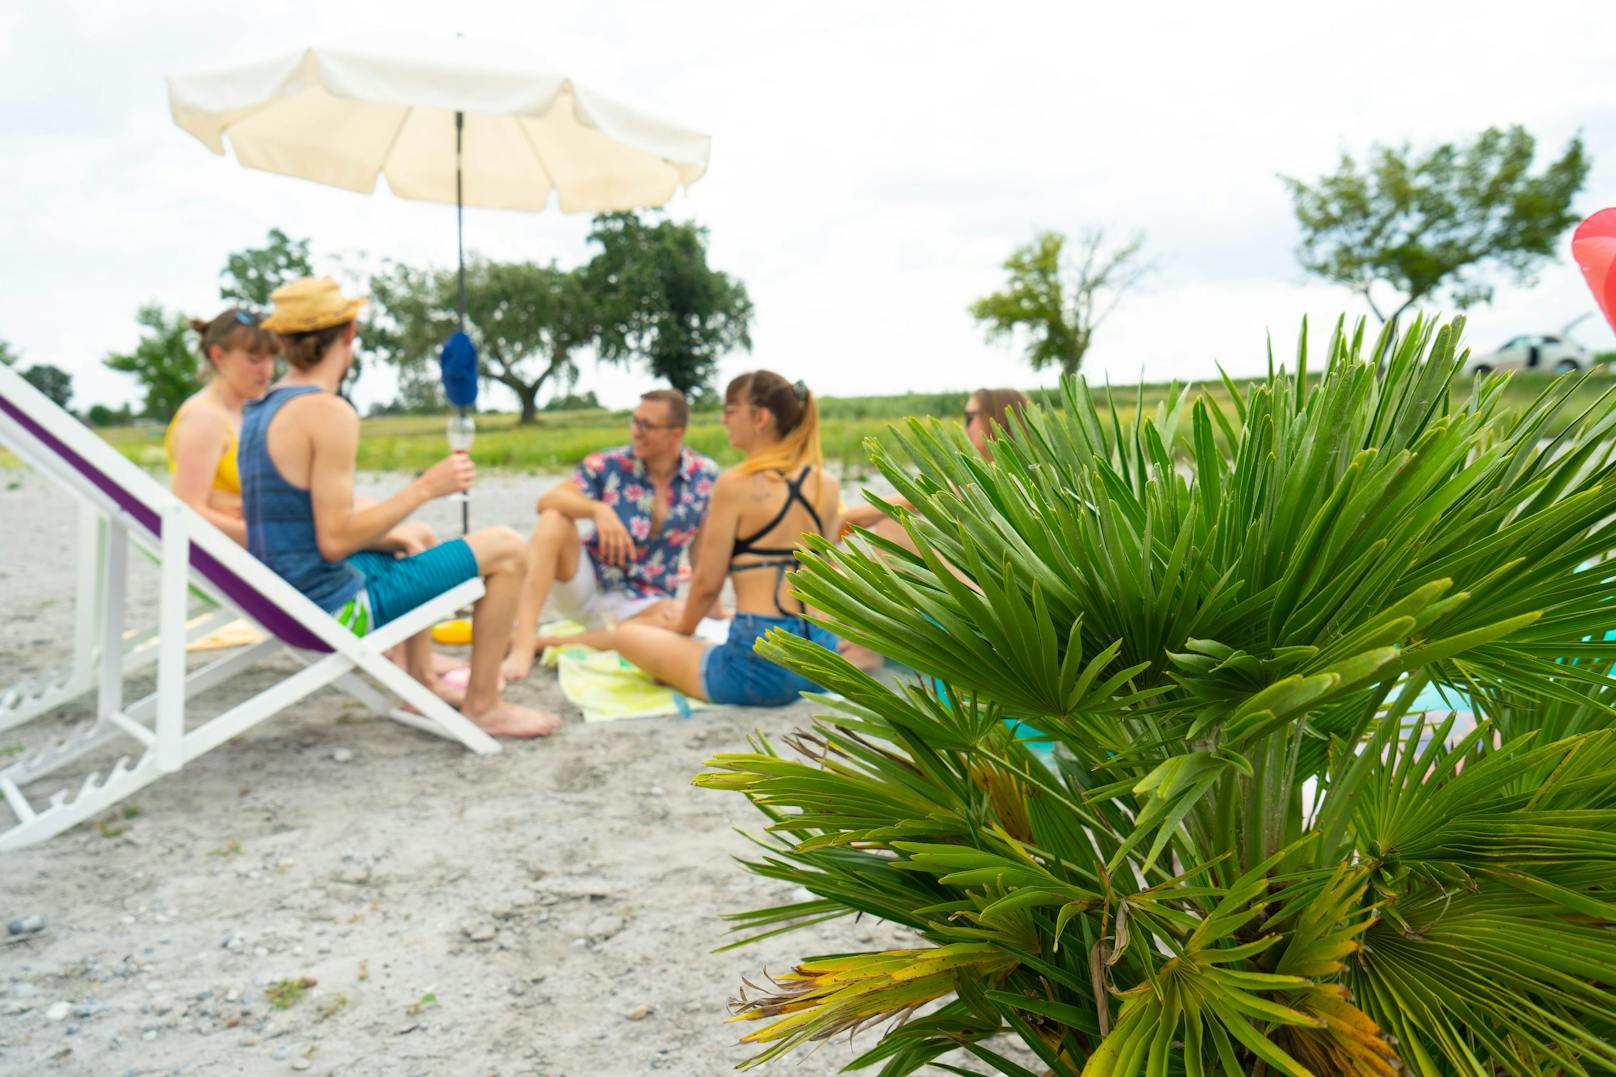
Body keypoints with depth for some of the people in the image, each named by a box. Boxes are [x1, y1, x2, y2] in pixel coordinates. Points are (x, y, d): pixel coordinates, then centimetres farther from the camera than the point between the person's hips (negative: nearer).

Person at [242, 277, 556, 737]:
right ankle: (482, 705, 5)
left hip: (289, 597, 10)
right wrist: (425, 488, -18)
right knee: (507, 549, -5)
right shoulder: (328, 413, -21)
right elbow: (334, 540, -25)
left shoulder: (259, 410, 8)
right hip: (335, 611, -10)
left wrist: (388, 536, 15)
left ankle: (422, 681, 37)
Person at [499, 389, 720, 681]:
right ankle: (523, 640, -33)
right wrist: (598, 510, -39)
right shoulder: (609, 465, -7)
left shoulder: (705, 476, -4)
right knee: (555, 519, -25)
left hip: (641, 604, 0)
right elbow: (548, 500, -21)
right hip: (585, 587, 0)